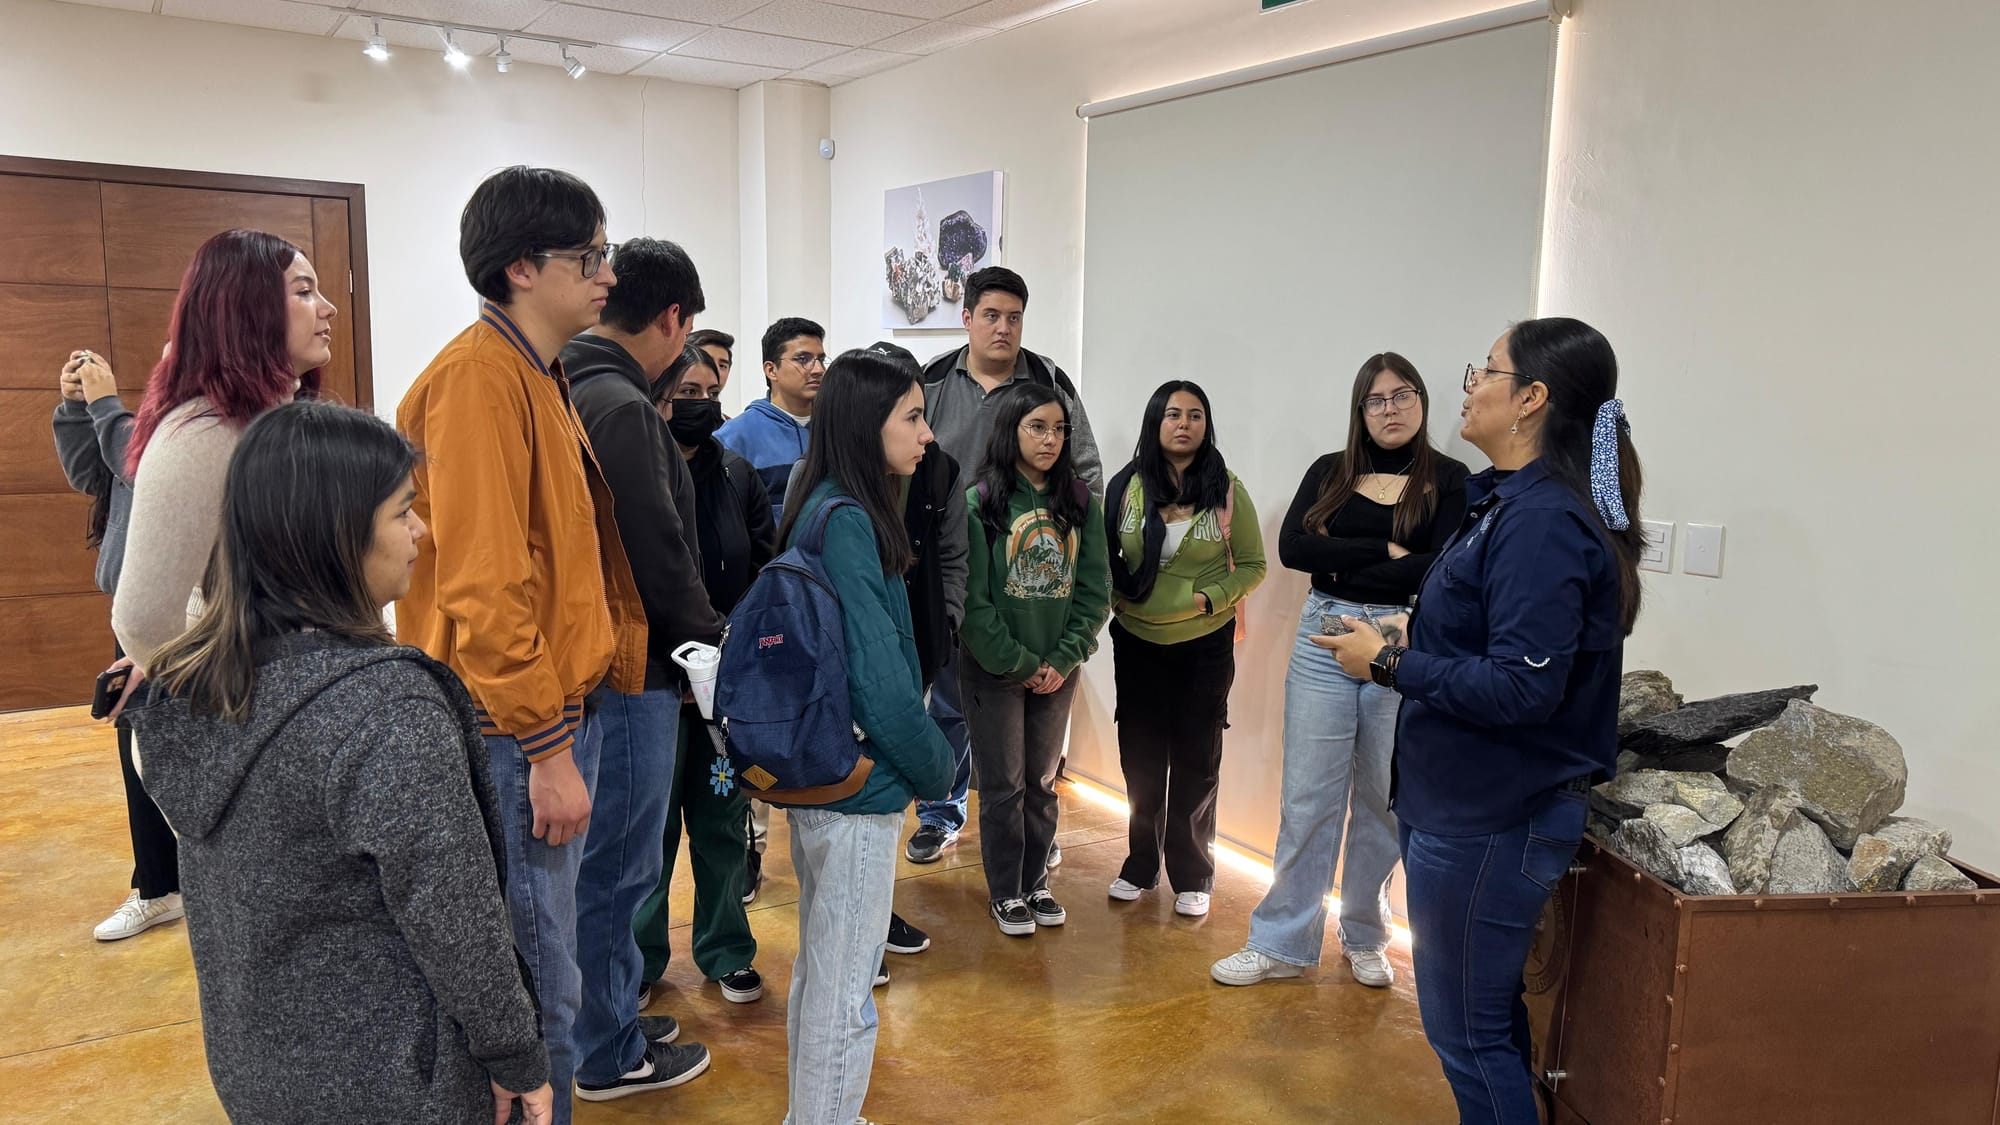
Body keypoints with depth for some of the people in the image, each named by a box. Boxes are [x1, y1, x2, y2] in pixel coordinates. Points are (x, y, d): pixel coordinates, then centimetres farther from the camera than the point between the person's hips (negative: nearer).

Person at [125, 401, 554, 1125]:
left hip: (248, 1060, 7)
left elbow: (210, 893, 7)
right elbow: (455, 922, -23)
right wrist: (518, 1059, -10)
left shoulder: (192, 684, -4)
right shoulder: (386, 709, -29)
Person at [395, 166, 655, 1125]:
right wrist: (547, 749, -19)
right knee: (537, 982, 2)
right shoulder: (479, 378, -17)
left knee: (548, 951, 21)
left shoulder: (538, 374, 14)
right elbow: (484, 590, -22)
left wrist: (566, 726, 18)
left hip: (559, 711, 10)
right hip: (518, 732, -9)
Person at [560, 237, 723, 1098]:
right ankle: (609, 1055, 20)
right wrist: (716, 643, -5)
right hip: (629, 671, -9)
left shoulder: (565, 389, 10)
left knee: (596, 860, 21)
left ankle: (595, 1021, 37)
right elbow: (660, 554, -21)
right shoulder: (621, 406, -19)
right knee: (616, 866, 4)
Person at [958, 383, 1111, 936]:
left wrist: (1063, 660, -9)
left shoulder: (1080, 501, 2)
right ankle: (1005, 892, 21)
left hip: (1058, 672, 4)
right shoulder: (981, 501, -10)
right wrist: (1019, 663, -13)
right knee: (1003, 784, 6)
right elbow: (971, 597, -13)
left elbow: (1095, 590, 1)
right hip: (994, 668, -3)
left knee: (1042, 781, 15)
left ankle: (1035, 882, 30)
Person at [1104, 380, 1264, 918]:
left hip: (1206, 645, -1)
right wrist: (1117, 599, -9)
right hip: (1137, 641, 1)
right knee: (1141, 757, 11)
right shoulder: (1126, 487, -2)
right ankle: (1141, 864, 29)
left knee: (1196, 761, 9)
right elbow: (1103, 557, 7)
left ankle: (1192, 877, 23)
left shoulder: (1226, 490, -5)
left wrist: (1211, 599, -15)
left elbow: (1252, 565, -1)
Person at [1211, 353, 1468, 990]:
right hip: (1324, 641, 1)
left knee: (1383, 798, 9)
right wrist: (1385, 551, -12)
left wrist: (1340, 562, -10)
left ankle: (1365, 938, 27)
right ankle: (1283, 943, 12)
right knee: (1308, 796, 3)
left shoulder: (1449, 480, 1)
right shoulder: (1330, 473, 8)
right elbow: (1292, 548, -6)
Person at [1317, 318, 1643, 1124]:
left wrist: (1389, 664, -19)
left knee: (1466, 1027, 4)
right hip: (1475, 803, 10)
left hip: (1488, 819, -10)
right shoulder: (1513, 500, 9)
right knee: (1488, 1010, 23)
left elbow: (1521, 688, -27)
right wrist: (1413, 646, 5)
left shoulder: (1542, 522, -23)